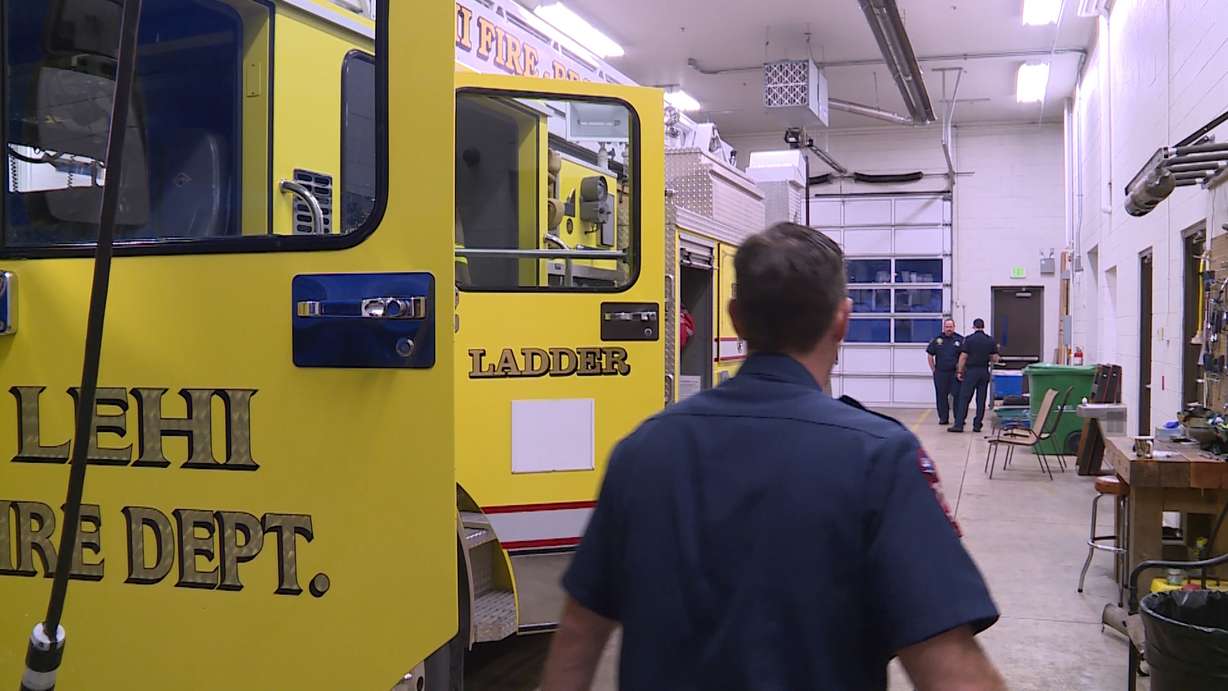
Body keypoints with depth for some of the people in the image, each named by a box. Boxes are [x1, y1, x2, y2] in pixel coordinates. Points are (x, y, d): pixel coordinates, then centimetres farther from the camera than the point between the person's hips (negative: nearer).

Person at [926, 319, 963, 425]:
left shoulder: (960, 340, 0)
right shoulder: (937, 340, 6)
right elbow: (930, 355, 12)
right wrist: (933, 369, 7)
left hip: (955, 373, -2)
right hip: (940, 373, 2)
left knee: (957, 395, -3)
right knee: (941, 396, 6)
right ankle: (943, 418, 14)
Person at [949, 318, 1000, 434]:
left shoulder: (969, 339, -6)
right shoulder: (991, 340, 4)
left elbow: (963, 357, -8)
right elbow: (995, 359, 4)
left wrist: (959, 371, -1)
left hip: (971, 371, -3)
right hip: (984, 372, 3)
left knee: (964, 398, -2)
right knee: (981, 400, 8)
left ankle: (959, 424, -7)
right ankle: (977, 425, 8)